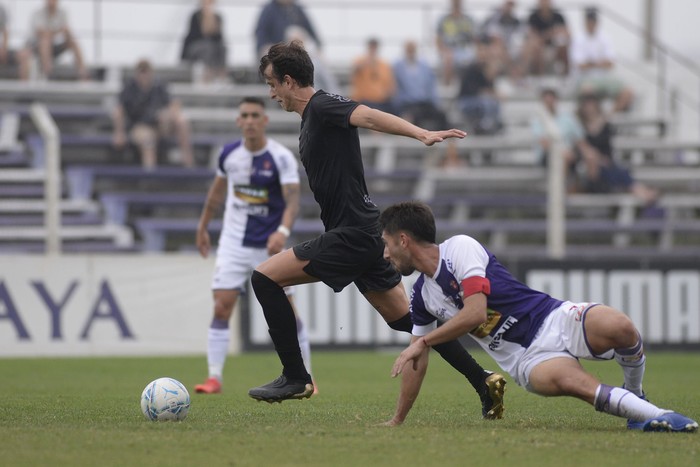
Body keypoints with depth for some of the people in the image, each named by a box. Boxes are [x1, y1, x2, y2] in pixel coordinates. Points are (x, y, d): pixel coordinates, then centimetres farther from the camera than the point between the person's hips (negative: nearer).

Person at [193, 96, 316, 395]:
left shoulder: (282, 158, -13)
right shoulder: (229, 154, 0)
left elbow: (293, 199, -21)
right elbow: (218, 191, 17)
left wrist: (283, 231, -38)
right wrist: (203, 227, 23)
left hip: (270, 246, -3)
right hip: (234, 244, 3)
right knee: (221, 307, -9)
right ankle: (214, 377, -6)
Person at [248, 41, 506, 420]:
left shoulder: (323, 107, -10)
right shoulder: (310, 121, 20)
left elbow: (370, 117, -28)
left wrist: (422, 134, -43)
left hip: (353, 234, -10)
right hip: (363, 235, 10)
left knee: (265, 277, -9)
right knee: (407, 320, 11)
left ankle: (295, 377, -5)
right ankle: (484, 382, 9)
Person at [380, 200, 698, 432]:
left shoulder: (460, 247, -8)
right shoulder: (421, 296, 14)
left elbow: (475, 313, -19)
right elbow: (417, 360, 24)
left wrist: (422, 341, -13)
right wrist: (397, 420, 27)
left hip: (554, 320, -4)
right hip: (528, 358, 4)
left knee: (618, 327, -36)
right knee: (567, 380, -35)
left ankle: (635, 397, -9)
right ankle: (654, 417, -35)